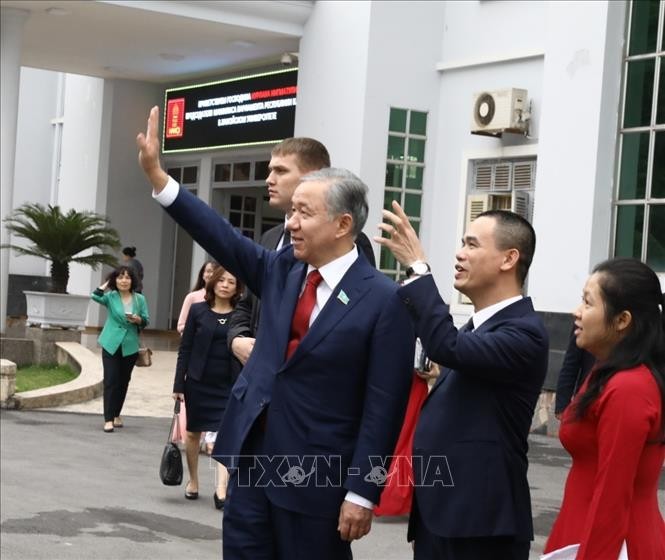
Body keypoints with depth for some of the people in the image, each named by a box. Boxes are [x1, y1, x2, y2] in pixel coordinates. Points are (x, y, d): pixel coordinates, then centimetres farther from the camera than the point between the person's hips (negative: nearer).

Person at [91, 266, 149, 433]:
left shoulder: (139, 299, 2)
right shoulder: (110, 297, -2)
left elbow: (145, 321, 7)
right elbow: (95, 296, -22)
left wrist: (138, 320, -14)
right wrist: (107, 284, -8)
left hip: (130, 346, 2)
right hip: (111, 345, -2)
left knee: (123, 381, 12)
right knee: (111, 381, -8)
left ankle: (116, 414, 28)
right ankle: (108, 419, -7)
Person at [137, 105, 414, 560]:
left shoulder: (384, 300, -13)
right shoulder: (282, 270, 6)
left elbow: (383, 406, -14)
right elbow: (223, 238, 2)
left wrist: (361, 492, -15)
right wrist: (156, 173, -3)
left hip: (316, 475, -6)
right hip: (252, 459, 6)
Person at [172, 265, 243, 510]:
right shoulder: (198, 311, -1)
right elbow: (185, 349, 1)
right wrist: (179, 384, -3)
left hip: (230, 385, -1)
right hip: (199, 382, 1)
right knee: (193, 433, 13)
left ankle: (221, 490, -10)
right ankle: (193, 481, 30)